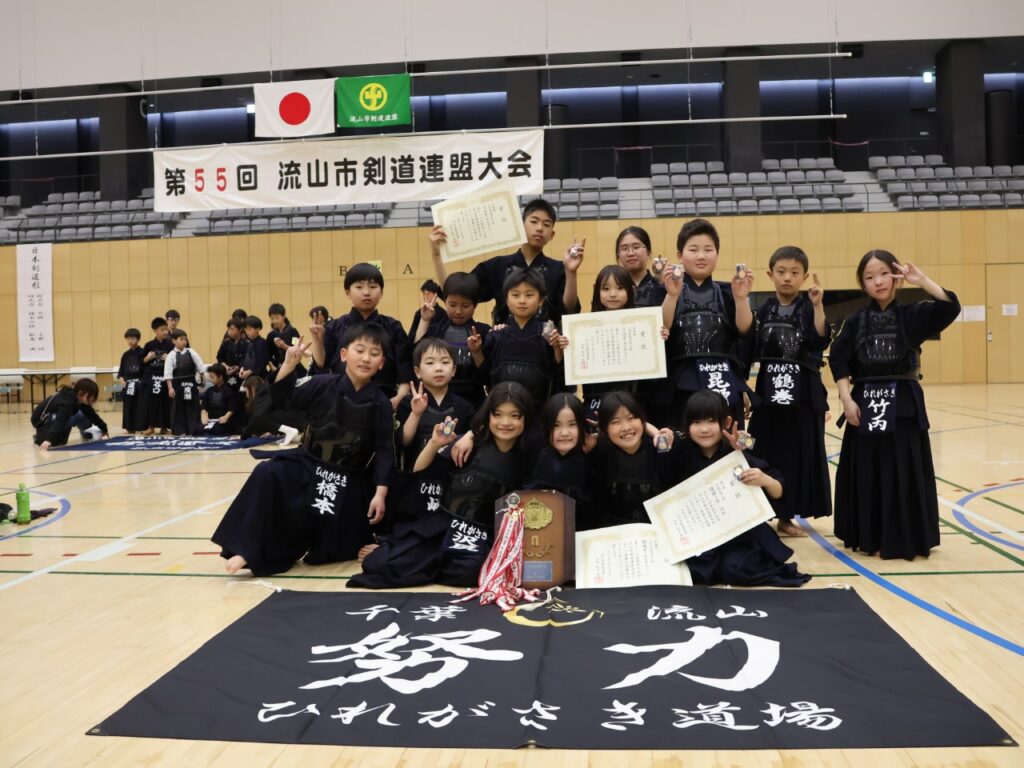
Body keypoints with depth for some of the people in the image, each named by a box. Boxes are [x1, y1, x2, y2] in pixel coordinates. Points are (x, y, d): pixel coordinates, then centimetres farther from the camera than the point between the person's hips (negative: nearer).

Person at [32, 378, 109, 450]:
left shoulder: (80, 400, -5)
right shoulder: (67, 402, -33)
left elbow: (92, 415, 7)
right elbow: (59, 421, -47)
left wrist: (104, 429, 12)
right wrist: (49, 439, -57)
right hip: (43, 421, -8)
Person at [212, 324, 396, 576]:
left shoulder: (380, 403, -8)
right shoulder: (322, 385, -7)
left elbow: (384, 450, -6)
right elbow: (284, 399, -6)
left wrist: (380, 492, -11)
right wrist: (289, 365, -20)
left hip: (350, 483, 0)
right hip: (308, 466, 0)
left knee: (338, 550, 1)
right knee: (267, 475, -27)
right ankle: (249, 549, -20)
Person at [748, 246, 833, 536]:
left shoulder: (809, 308, 0)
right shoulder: (764, 310, 6)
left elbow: (822, 341, -18)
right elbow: (753, 351, 6)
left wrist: (817, 305, -23)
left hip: (803, 391, -1)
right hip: (770, 389, 1)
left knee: (799, 452, 3)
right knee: (767, 451, 4)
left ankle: (786, 515, 16)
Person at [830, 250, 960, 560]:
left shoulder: (913, 315, 1)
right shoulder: (856, 321, 4)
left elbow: (950, 307, -14)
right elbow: (838, 360, 0)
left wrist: (921, 280, -15)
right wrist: (846, 399, -8)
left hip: (903, 405, -1)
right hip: (865, 403, 1)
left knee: (904, 473, 0)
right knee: (866, 473, 5)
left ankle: (903, 539, 12)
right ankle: (869, 538, 18)